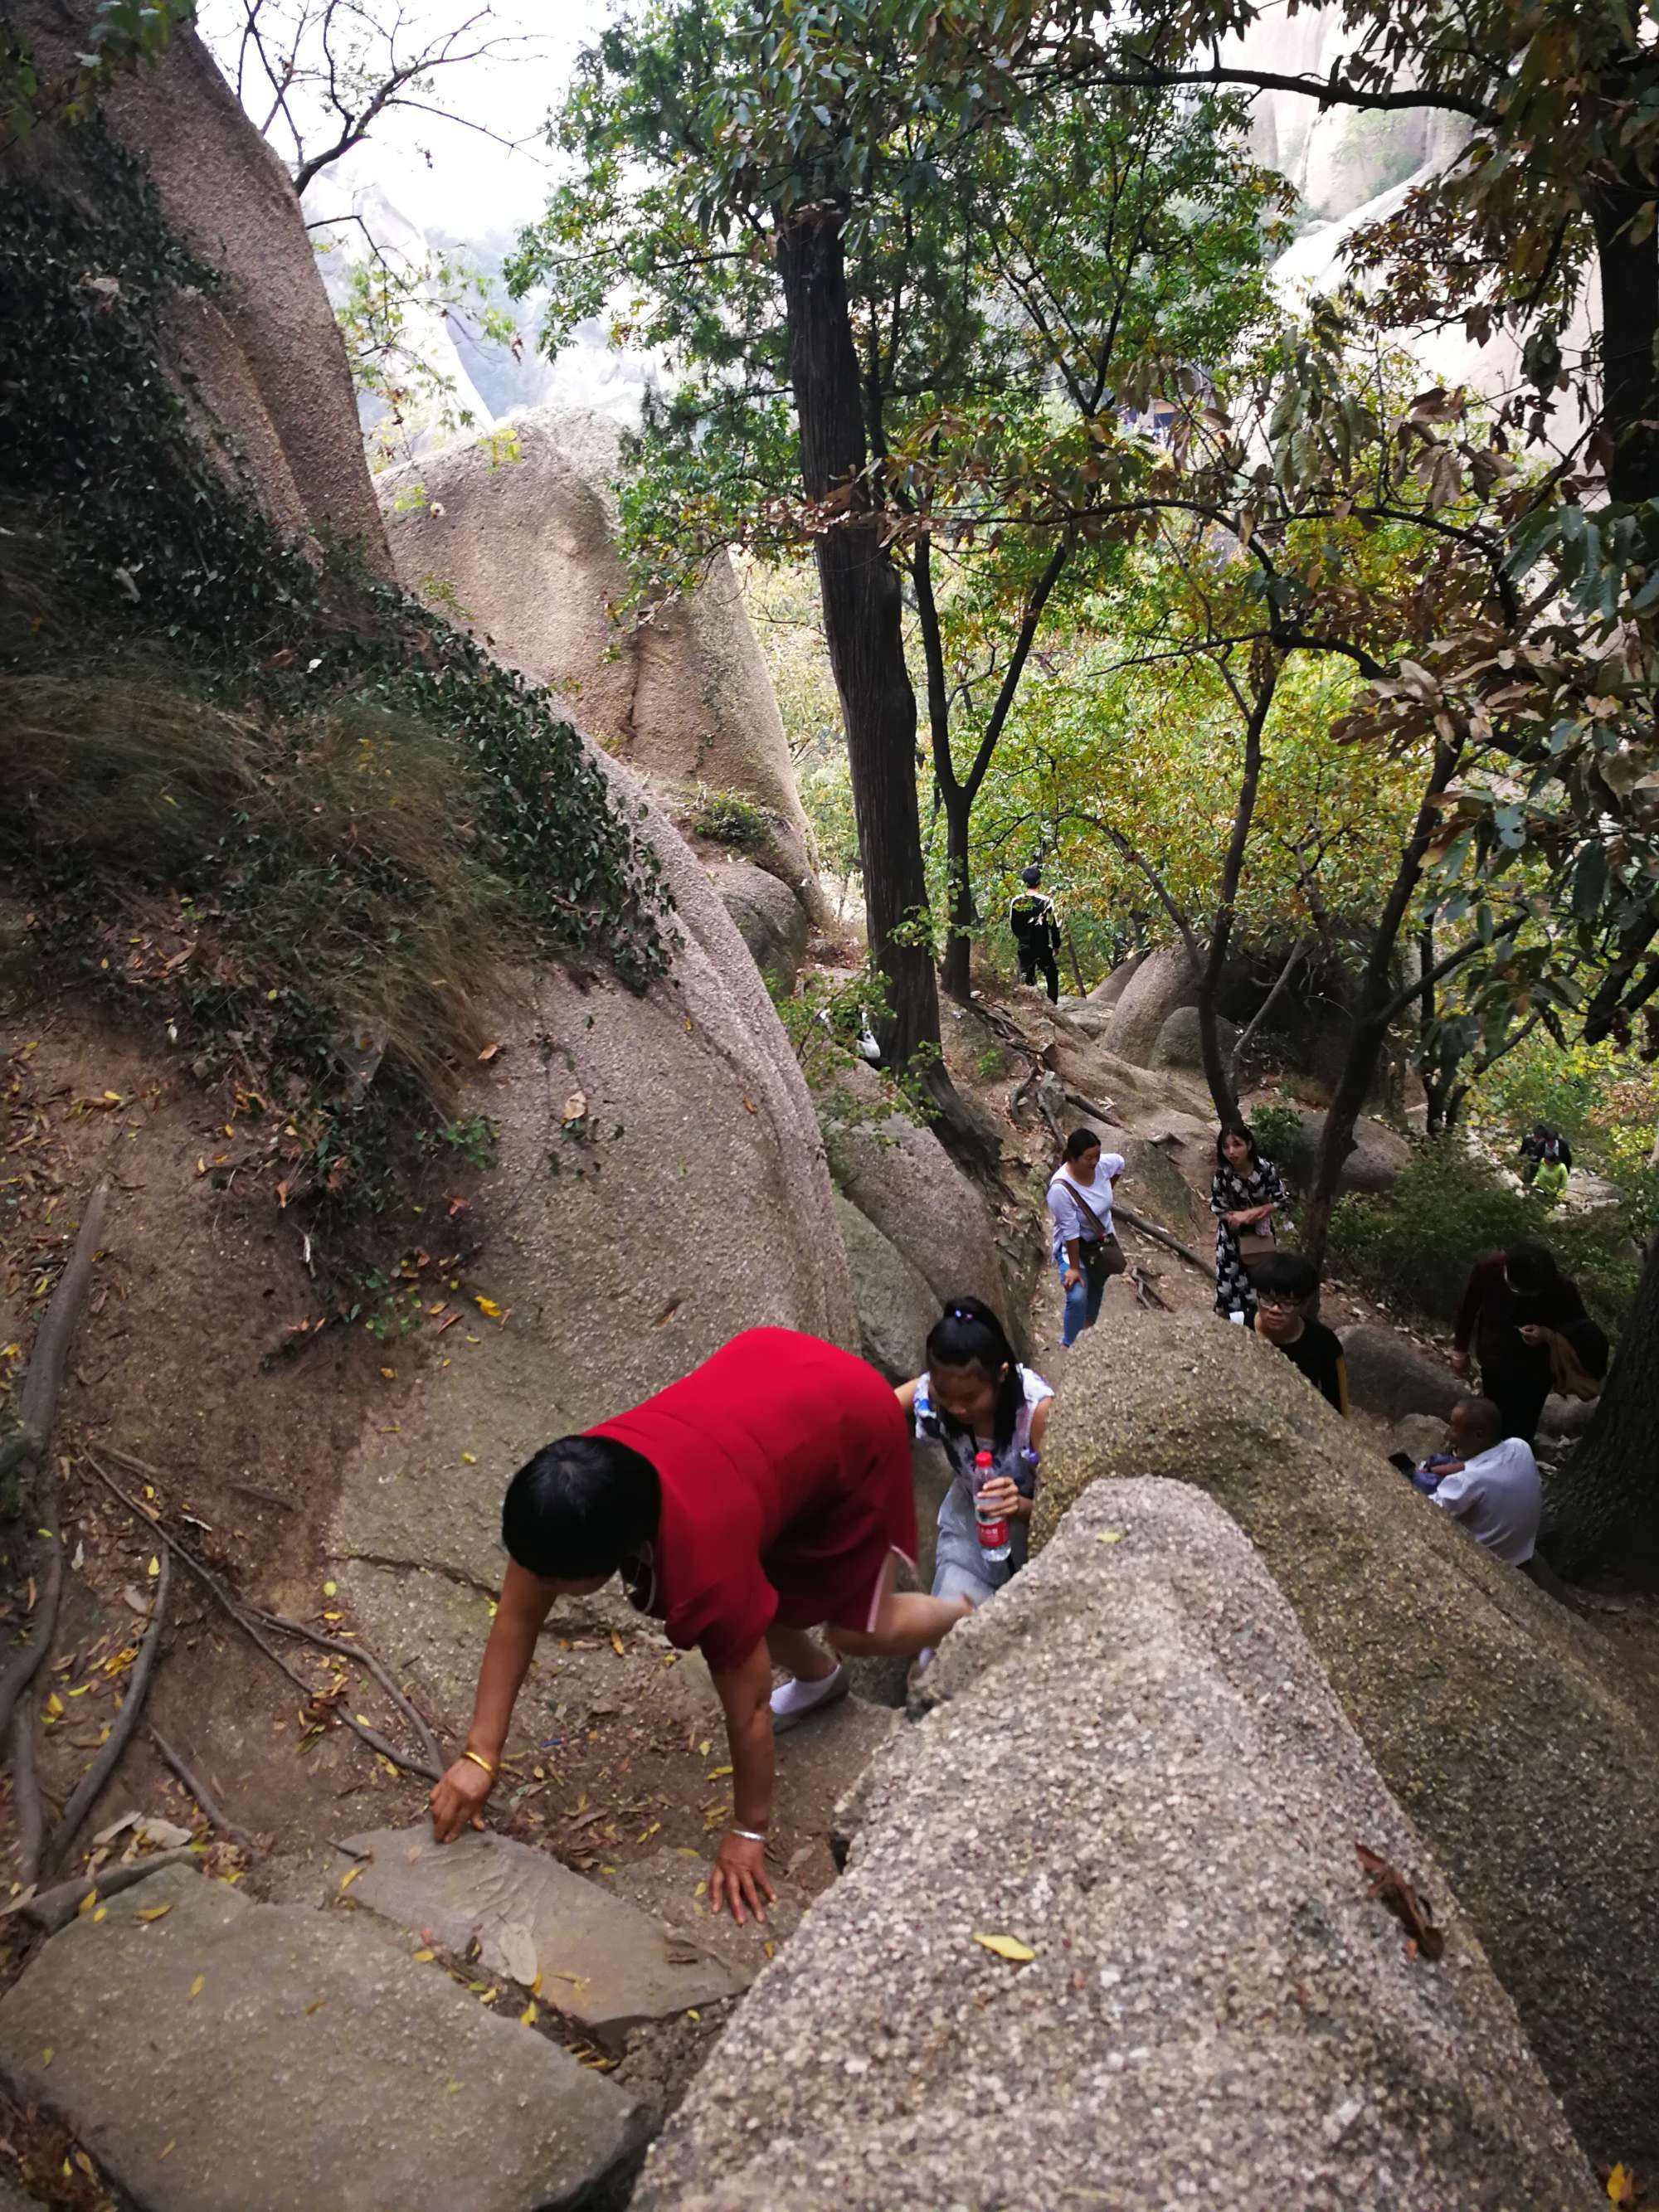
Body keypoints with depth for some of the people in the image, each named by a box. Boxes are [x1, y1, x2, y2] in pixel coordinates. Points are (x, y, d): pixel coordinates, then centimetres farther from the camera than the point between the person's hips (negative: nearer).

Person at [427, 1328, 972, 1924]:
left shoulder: (704, 1564, -37)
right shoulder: (559, 1491, -24)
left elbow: (748, 1710, -21)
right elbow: (517, 1614, -9)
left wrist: (748, 1832, -5)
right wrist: (478, 1756, -8)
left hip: (852, 1420, -5)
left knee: (858, 1629, 6)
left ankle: (964, 1620, 38)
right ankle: (818, 1678, 41)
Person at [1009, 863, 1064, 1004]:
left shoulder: (1015, 901, -3)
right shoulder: (1046, 901, -13)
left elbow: (1012, 925, 7)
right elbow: (1054, 926, -8)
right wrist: (1056, 945, 6)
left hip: (1023, 948, 3)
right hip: (1043, 948, -3)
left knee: (1025, 978, 15)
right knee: (1052, 975, 14)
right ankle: (1051, 1002, 5)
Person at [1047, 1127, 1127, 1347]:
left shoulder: (1102, 1165, -19)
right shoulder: (1061, 1188, -35)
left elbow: (1120, 1162, 7)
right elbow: (1070, 1231, -29)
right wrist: (1074, 1268, -22)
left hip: (1102, 1241, 6)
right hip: (1074, 1246, -6)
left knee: (1097, 1288, 23)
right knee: (1078, 1298, -20)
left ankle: (1089, 1328, 47)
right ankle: (1069, 1346, -3)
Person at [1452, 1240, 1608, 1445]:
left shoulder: (1561, 1290, -31)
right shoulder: (1488, 1268, -28)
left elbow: (1583, 1332, -14)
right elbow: (1468, 1308, -8)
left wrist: (1549, 1336, -34)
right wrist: (1460, 1349, 4)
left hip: (1533, 1372, -2)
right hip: (1493, 1360, 2)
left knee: (1518, 1434, 7)